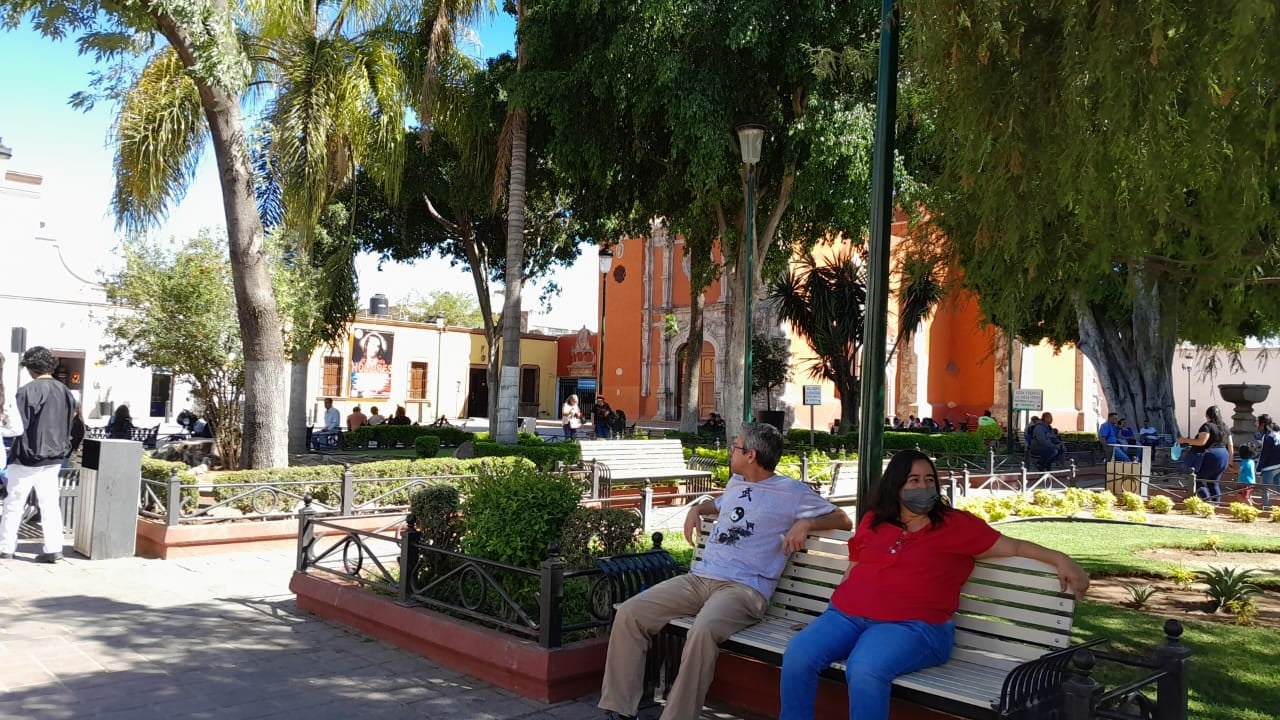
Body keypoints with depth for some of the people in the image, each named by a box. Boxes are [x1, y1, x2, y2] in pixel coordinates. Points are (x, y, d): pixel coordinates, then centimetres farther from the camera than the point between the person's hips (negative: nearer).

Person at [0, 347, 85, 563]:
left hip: (27, 457, -5)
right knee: (50, 504, 6)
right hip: (53, 459, 5)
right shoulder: (65, 392, 4)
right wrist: (65, 451, 16)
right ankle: (54, 548, 3)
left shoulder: (27, 391, -13)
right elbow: (78, 429, 7)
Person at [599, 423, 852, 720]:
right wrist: (697, 508, 26)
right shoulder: (736, 482, 24)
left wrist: (806, 522, -11)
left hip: (744, 588, -7)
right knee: (629, 613, -13)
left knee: (703, 630, -40)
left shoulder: (791, 491, 4)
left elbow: (843, 520, 6)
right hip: (699, 578, 7)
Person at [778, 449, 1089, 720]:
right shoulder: (872, 522, 19)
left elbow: (1012, 546, 8)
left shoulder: (956, 524, 10)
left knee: (865, 671, -36)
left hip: (911, 625, -4)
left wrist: (1059, 558, -5)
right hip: (848, 615, 4)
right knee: (797, 656, -24)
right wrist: (828, 616, 18)